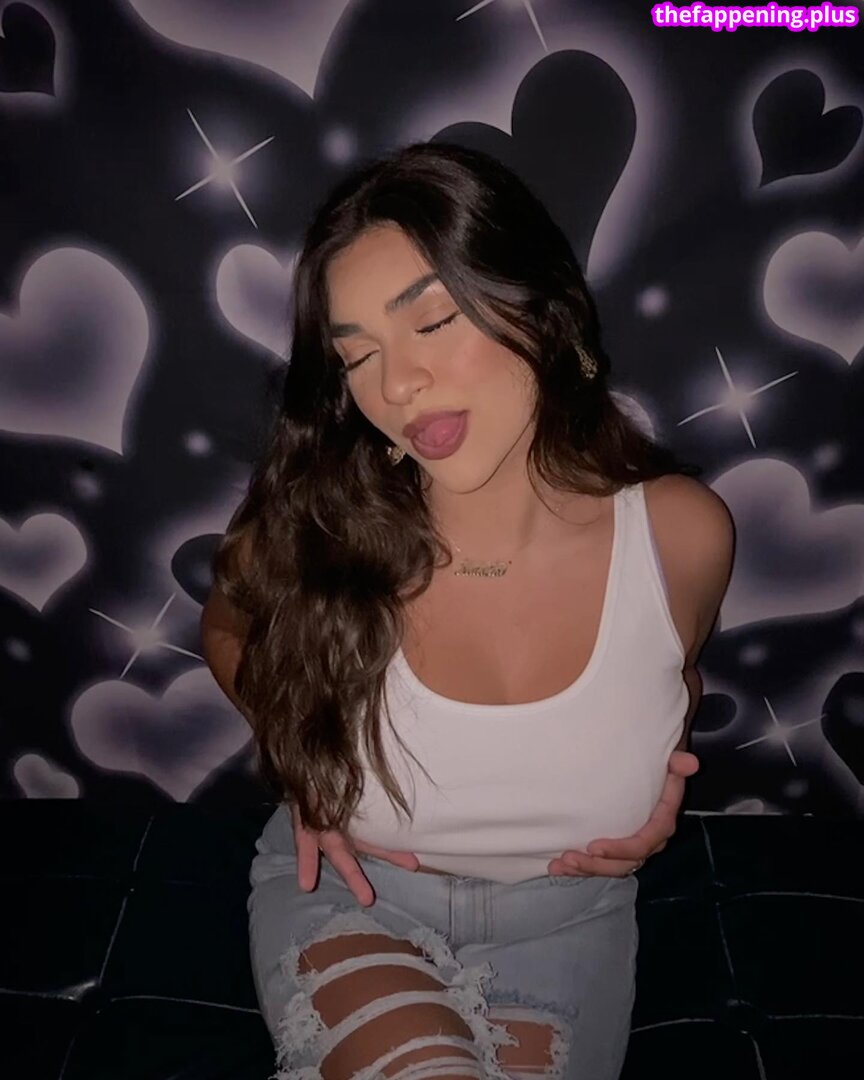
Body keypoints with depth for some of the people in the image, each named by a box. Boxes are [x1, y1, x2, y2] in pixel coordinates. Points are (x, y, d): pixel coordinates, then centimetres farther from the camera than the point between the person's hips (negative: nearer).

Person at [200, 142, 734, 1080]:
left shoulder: (682, 533, -19)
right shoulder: (309, 536, -23)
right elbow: (228, 628, 2)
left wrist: (666, 763, -13)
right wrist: (298, 757, -12)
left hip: (561, 921, 2)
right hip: (347, 901, -1)